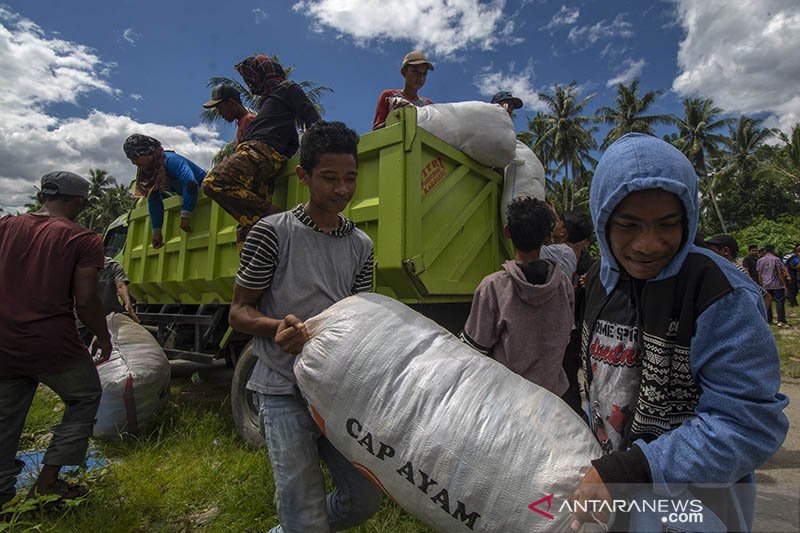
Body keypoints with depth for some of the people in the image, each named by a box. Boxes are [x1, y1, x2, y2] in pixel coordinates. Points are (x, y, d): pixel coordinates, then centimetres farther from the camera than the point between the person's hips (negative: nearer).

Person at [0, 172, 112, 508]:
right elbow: (85, 301, -11)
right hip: (53, 345, -5)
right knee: (84, 399, 18)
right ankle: (47, 482, 17)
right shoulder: (82, 240, -9)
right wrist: (103, 337, 4)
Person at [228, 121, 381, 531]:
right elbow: (239, 312, -3)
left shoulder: (361, 245, 7)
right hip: (285, 393, -5)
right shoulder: (272, 232, -6)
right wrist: (276, 326, -23)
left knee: (365, 500, 14)